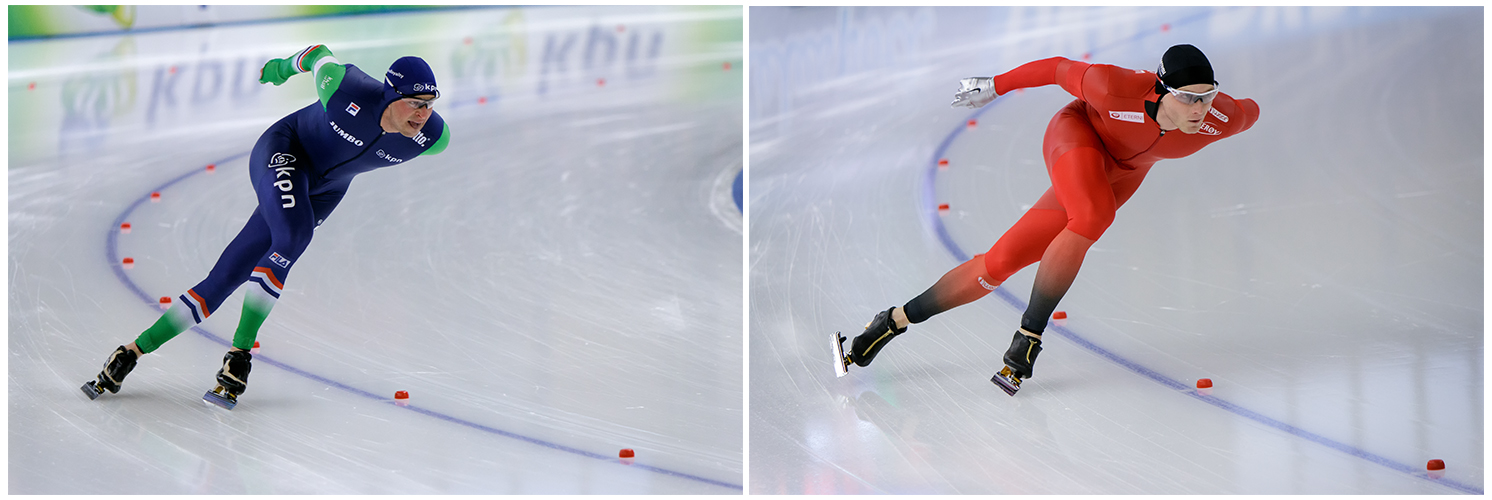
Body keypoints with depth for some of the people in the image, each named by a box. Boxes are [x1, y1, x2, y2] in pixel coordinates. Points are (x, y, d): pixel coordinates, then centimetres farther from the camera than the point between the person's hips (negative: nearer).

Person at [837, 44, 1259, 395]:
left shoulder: (1221, 120, -28)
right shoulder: (1115, 88, -37)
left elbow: (1250, 111, -4)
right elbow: (1061, 68, -18)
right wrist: (994, 86, -6)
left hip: (1121, 175, 4)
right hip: (1076, 135, -4)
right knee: (1092, 216, -35)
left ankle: (897, 320, 4)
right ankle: (1029, 334, -16)